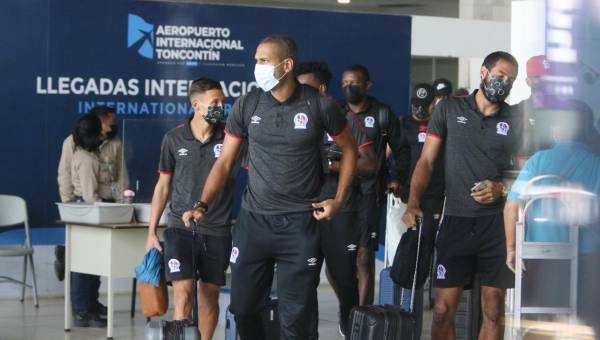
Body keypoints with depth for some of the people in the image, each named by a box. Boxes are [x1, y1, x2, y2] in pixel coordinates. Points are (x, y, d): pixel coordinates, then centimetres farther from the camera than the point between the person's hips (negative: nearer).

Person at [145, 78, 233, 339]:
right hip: (181, 228, -1)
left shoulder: (230, 138, -1)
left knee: (210, 296, 9)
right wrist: (151, 232, 6)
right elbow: (163, 186, 8)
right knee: (183, 292, -13)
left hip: (217, 232, 1)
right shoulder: (174, 139, 0)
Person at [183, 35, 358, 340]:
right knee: (243, 308, 9)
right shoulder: (246, 105, 0)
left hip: (299, 223, -3)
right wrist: (203, 206, -9)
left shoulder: (319, 107, -6)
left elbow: (349, 149, 9)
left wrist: (339, 200, 0)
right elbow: (225, 162, 4)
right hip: (253, 220, 3)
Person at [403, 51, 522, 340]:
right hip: (456, 221, -1)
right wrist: (413, 203, -8)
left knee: (493, 312, 2)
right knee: (443, 309, -4)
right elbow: (426, 162, 6)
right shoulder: (449, 109, 6)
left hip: (497, 223, 1)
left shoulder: (515, 121, 7)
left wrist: (502, 188, -9)